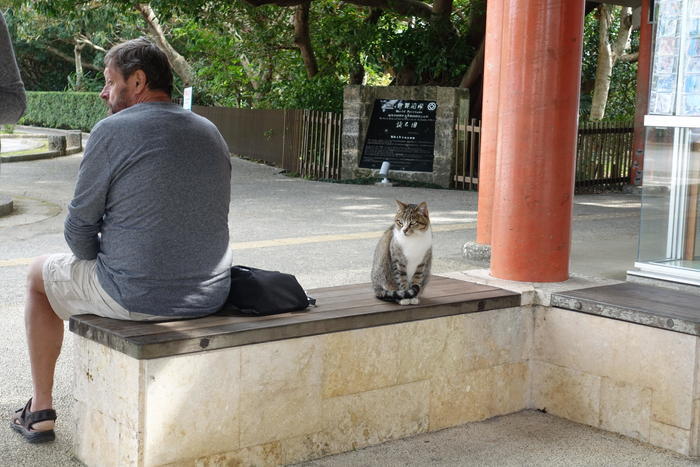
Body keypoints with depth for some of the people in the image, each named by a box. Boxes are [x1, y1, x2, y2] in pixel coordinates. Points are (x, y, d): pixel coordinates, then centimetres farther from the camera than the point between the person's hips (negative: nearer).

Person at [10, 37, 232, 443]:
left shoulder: (112, 131, -12)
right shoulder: (211, 133, 7)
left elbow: (79, 228, -8)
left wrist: (95, 258, 16)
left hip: (137, 297, -6)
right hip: (211, 297, 6)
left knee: (40, 275, 23)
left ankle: (41, 412, 28)